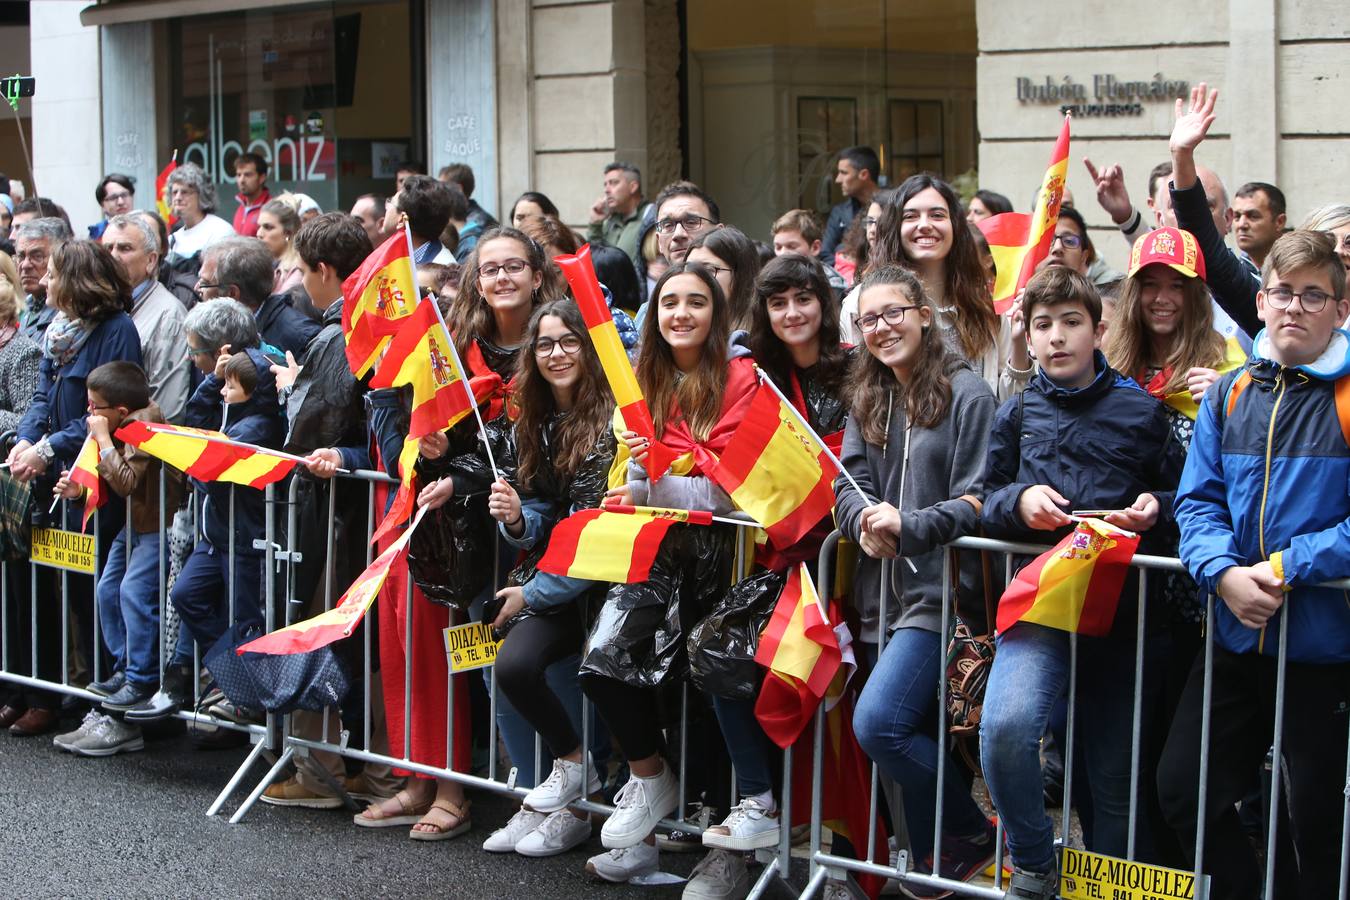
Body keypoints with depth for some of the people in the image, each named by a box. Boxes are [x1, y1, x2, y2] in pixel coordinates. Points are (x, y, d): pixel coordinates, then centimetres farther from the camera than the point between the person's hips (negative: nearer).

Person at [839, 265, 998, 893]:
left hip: (941, 587, -7)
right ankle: (932, 859, 20)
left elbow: (975, 502, -10)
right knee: (911, 730, 8)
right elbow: (849, 483, 8)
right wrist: (864, 520, -13)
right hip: (882, 586, 7)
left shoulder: (966, 393, -5)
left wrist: (907, 527, -21)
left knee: (877, 722, -19)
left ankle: (971, 834, 1)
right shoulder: (868, 397, 15)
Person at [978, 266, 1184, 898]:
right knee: (1005, 728, -26)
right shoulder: (1017, 415, 11)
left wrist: (1155, 509, -10)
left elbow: (1179, 496, 12)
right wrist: (1019, 502, -9)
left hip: (1124, 606, 0)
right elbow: (985, 503, 12)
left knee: (1116, 770, 7)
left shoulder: (1141, 411, 7)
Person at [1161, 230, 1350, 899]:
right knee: (1183, 790, 10)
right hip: (1236, 637, 5)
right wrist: (1224, 574, -15)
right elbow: (1197, 501, 3)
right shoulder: (1228, 395, 7)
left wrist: (1290, 567, -21)